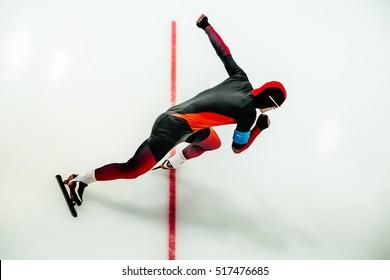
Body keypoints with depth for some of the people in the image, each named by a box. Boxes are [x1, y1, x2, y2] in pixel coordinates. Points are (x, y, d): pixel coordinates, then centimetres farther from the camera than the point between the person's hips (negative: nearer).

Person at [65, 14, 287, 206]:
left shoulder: (241, 80, 5)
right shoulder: (248, 111, -14)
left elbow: (224, 52, 13)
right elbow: (238, 148, -3)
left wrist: (206, 26, 24)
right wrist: (260, 127, 7)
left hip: (177, 116, 9)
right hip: (172, 128, -9)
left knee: (214, 143, 28)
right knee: (132, 170, -4)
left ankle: (173, 162, 40)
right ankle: (82, 180, 4)